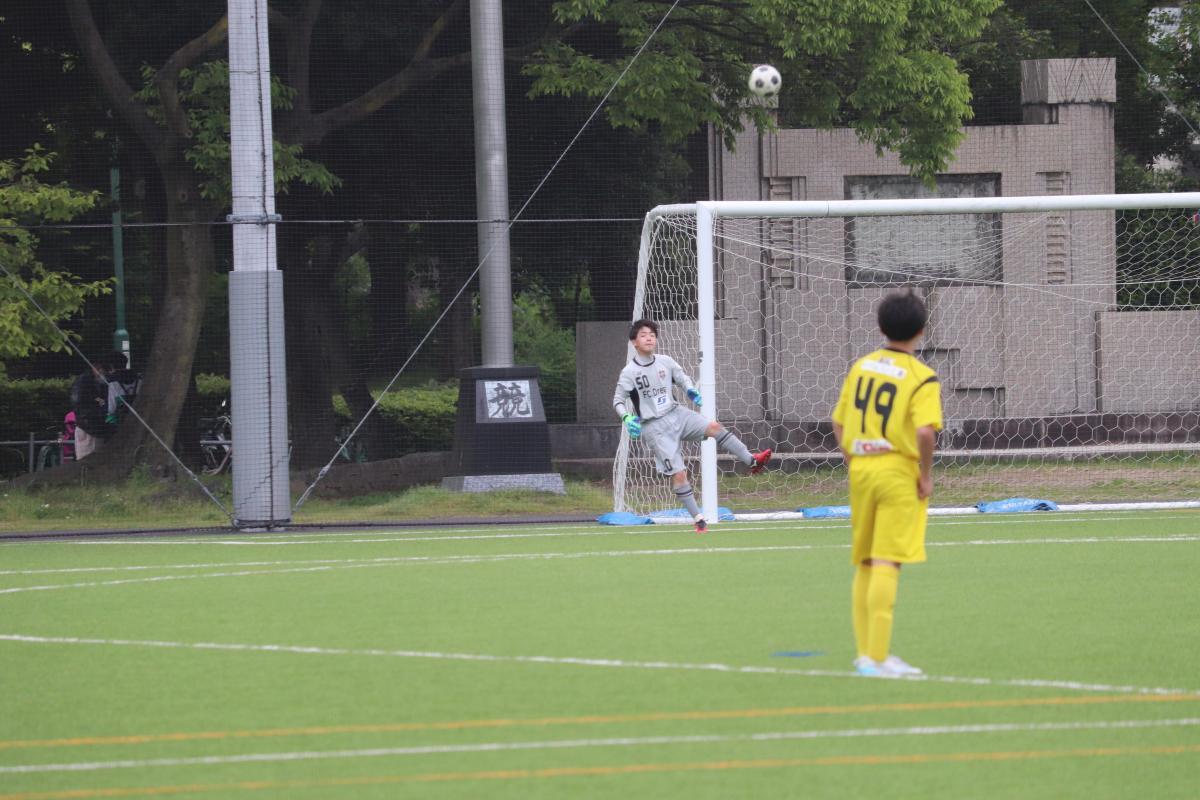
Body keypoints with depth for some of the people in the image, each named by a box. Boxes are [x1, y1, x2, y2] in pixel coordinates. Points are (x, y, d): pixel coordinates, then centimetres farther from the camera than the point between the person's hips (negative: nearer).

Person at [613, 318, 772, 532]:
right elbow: (618, 400, -1)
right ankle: (698, 519, 0)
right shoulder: (629, 372, -9)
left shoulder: (665, 362, 1)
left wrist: (691, 391, -6)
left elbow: (683, 378, 15)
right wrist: (627, 418, -20)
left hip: (676, 414, 4)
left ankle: (752, 461, -17)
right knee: (678, 474, -8)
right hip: (655, 427, -4)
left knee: (714, 427, -20)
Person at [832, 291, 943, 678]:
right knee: (886, 563, -8)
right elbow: (925, 431, -23)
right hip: (899, 472, -6)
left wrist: (854, 461, 17)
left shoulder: (861, 367, 9)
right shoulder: (921, 378, -9)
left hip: (861, 470, 6)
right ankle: (876, 657, -11)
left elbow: (839, 423, 12)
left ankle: (866, 651, 22)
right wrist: (927, 475, -10)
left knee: (864, 565, 15)